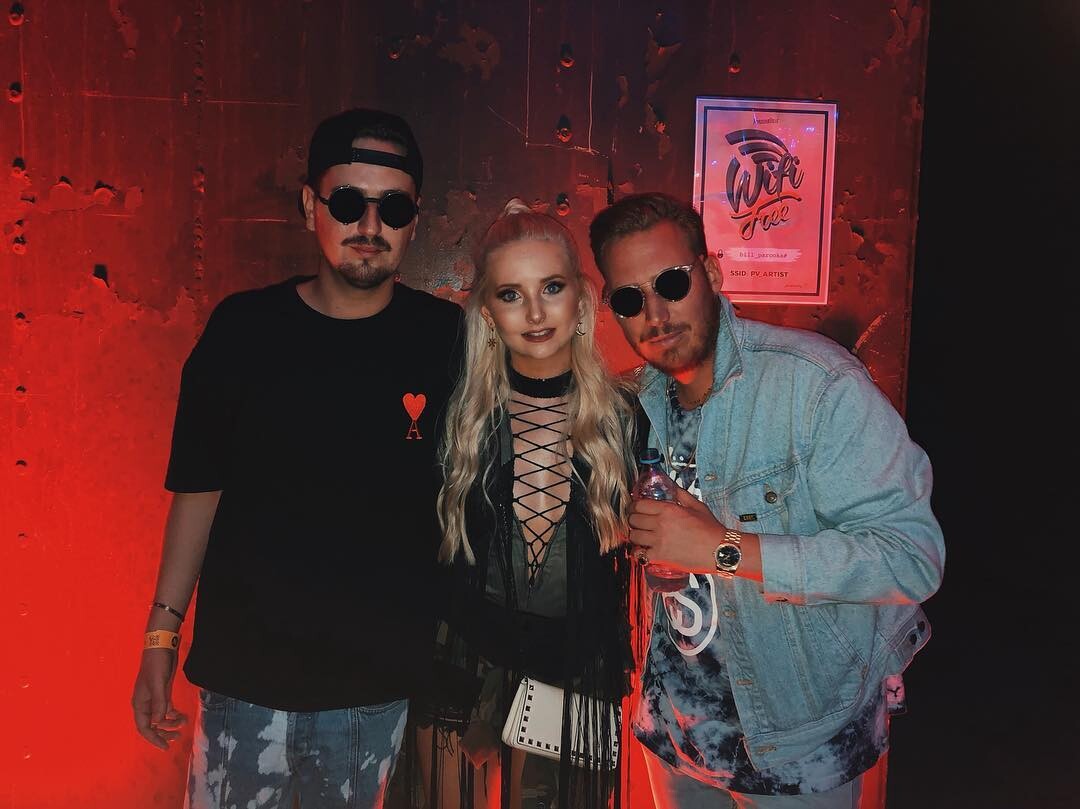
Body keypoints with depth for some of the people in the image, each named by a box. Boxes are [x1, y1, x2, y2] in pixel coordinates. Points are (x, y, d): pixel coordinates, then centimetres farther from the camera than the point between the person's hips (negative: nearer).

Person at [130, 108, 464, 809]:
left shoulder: (447, 339, -6)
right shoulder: (243, 329, -3)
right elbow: (198, 488, 3)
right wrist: (161, 635, 3)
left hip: (385, 687, 0)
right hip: (245, 678, 1)